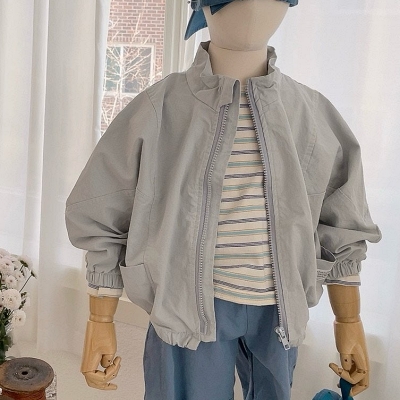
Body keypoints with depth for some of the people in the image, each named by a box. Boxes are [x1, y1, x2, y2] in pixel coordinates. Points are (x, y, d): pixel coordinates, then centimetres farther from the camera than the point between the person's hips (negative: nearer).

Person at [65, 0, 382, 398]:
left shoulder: (314, 114, -1)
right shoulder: (158, 109, -8)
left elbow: (341, 229, 7)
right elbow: (102, 221, -3)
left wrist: (349, 322, 9)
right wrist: (100, 323, -1)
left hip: (280, 307, 3)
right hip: (189, 304, -2)